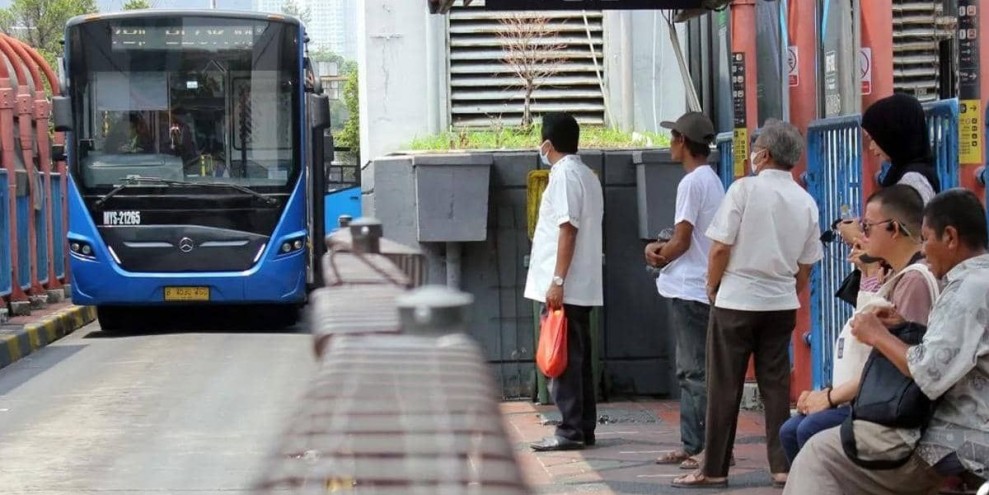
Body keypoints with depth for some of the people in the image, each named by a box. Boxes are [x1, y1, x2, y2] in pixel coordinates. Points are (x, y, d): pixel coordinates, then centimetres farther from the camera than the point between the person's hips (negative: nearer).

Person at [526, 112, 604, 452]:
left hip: (565, 288, -9)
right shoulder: (587, 175, 17)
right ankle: (584, 427, 15)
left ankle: (571, 430, -7)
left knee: (564, 359, -7)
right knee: (578, 358, 12)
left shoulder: (564, 175, -12)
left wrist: (557, 282, -21)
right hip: (584, 286, 10)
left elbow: (567, 230, -19)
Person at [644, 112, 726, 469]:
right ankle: (691, 446, 17)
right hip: (703, 289, 10)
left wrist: (659, 258, 2)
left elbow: (682, 241, -16)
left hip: (689, 291, -10)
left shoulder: (692, 183, -14)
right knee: (689, 371, 14)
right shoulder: (713, 181, 16)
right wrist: (662, 248, 5)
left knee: (697, 372, -7)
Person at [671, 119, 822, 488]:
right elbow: (806, 265, 9)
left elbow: (720, 248, -12)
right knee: (776, 385, 9)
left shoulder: (745, 189, -11)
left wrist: (712, 287, 3)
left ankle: (714, 469, 6)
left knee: (724, 388, 2)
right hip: (781, 305, 4)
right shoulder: (806, 202, 5)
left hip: (736, 302, -4)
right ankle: (782, 465, 8)